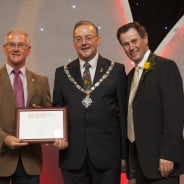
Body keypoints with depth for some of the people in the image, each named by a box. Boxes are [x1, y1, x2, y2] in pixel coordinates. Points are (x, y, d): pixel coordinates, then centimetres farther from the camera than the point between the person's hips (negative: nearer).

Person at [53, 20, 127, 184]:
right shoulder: (62, 73, 10)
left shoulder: (116, 70, 4)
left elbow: (123, 112, 2)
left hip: (107, 154, -2)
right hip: (72, 156, 2)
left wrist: (125, 153, -1)